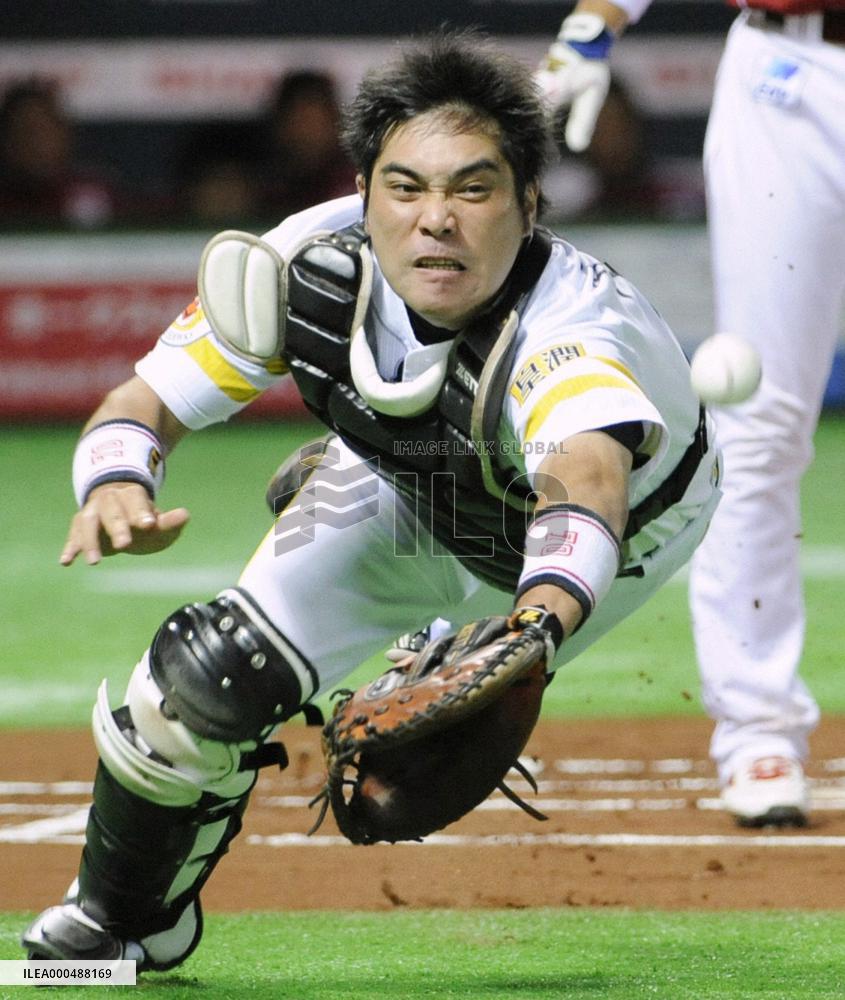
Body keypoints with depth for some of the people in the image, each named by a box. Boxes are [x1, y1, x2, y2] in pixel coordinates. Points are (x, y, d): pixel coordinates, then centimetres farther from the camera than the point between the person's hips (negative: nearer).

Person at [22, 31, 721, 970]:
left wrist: (535, 633, -90)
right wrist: (116, 486, -54)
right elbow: (143, 404, -28)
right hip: (409, 495, 3)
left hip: (630, 522, -3)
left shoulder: (571, 332, -47)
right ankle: (120, 921, 19)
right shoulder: (314, 266, -33)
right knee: (204, 684, -11)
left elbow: (585, 493, -68)